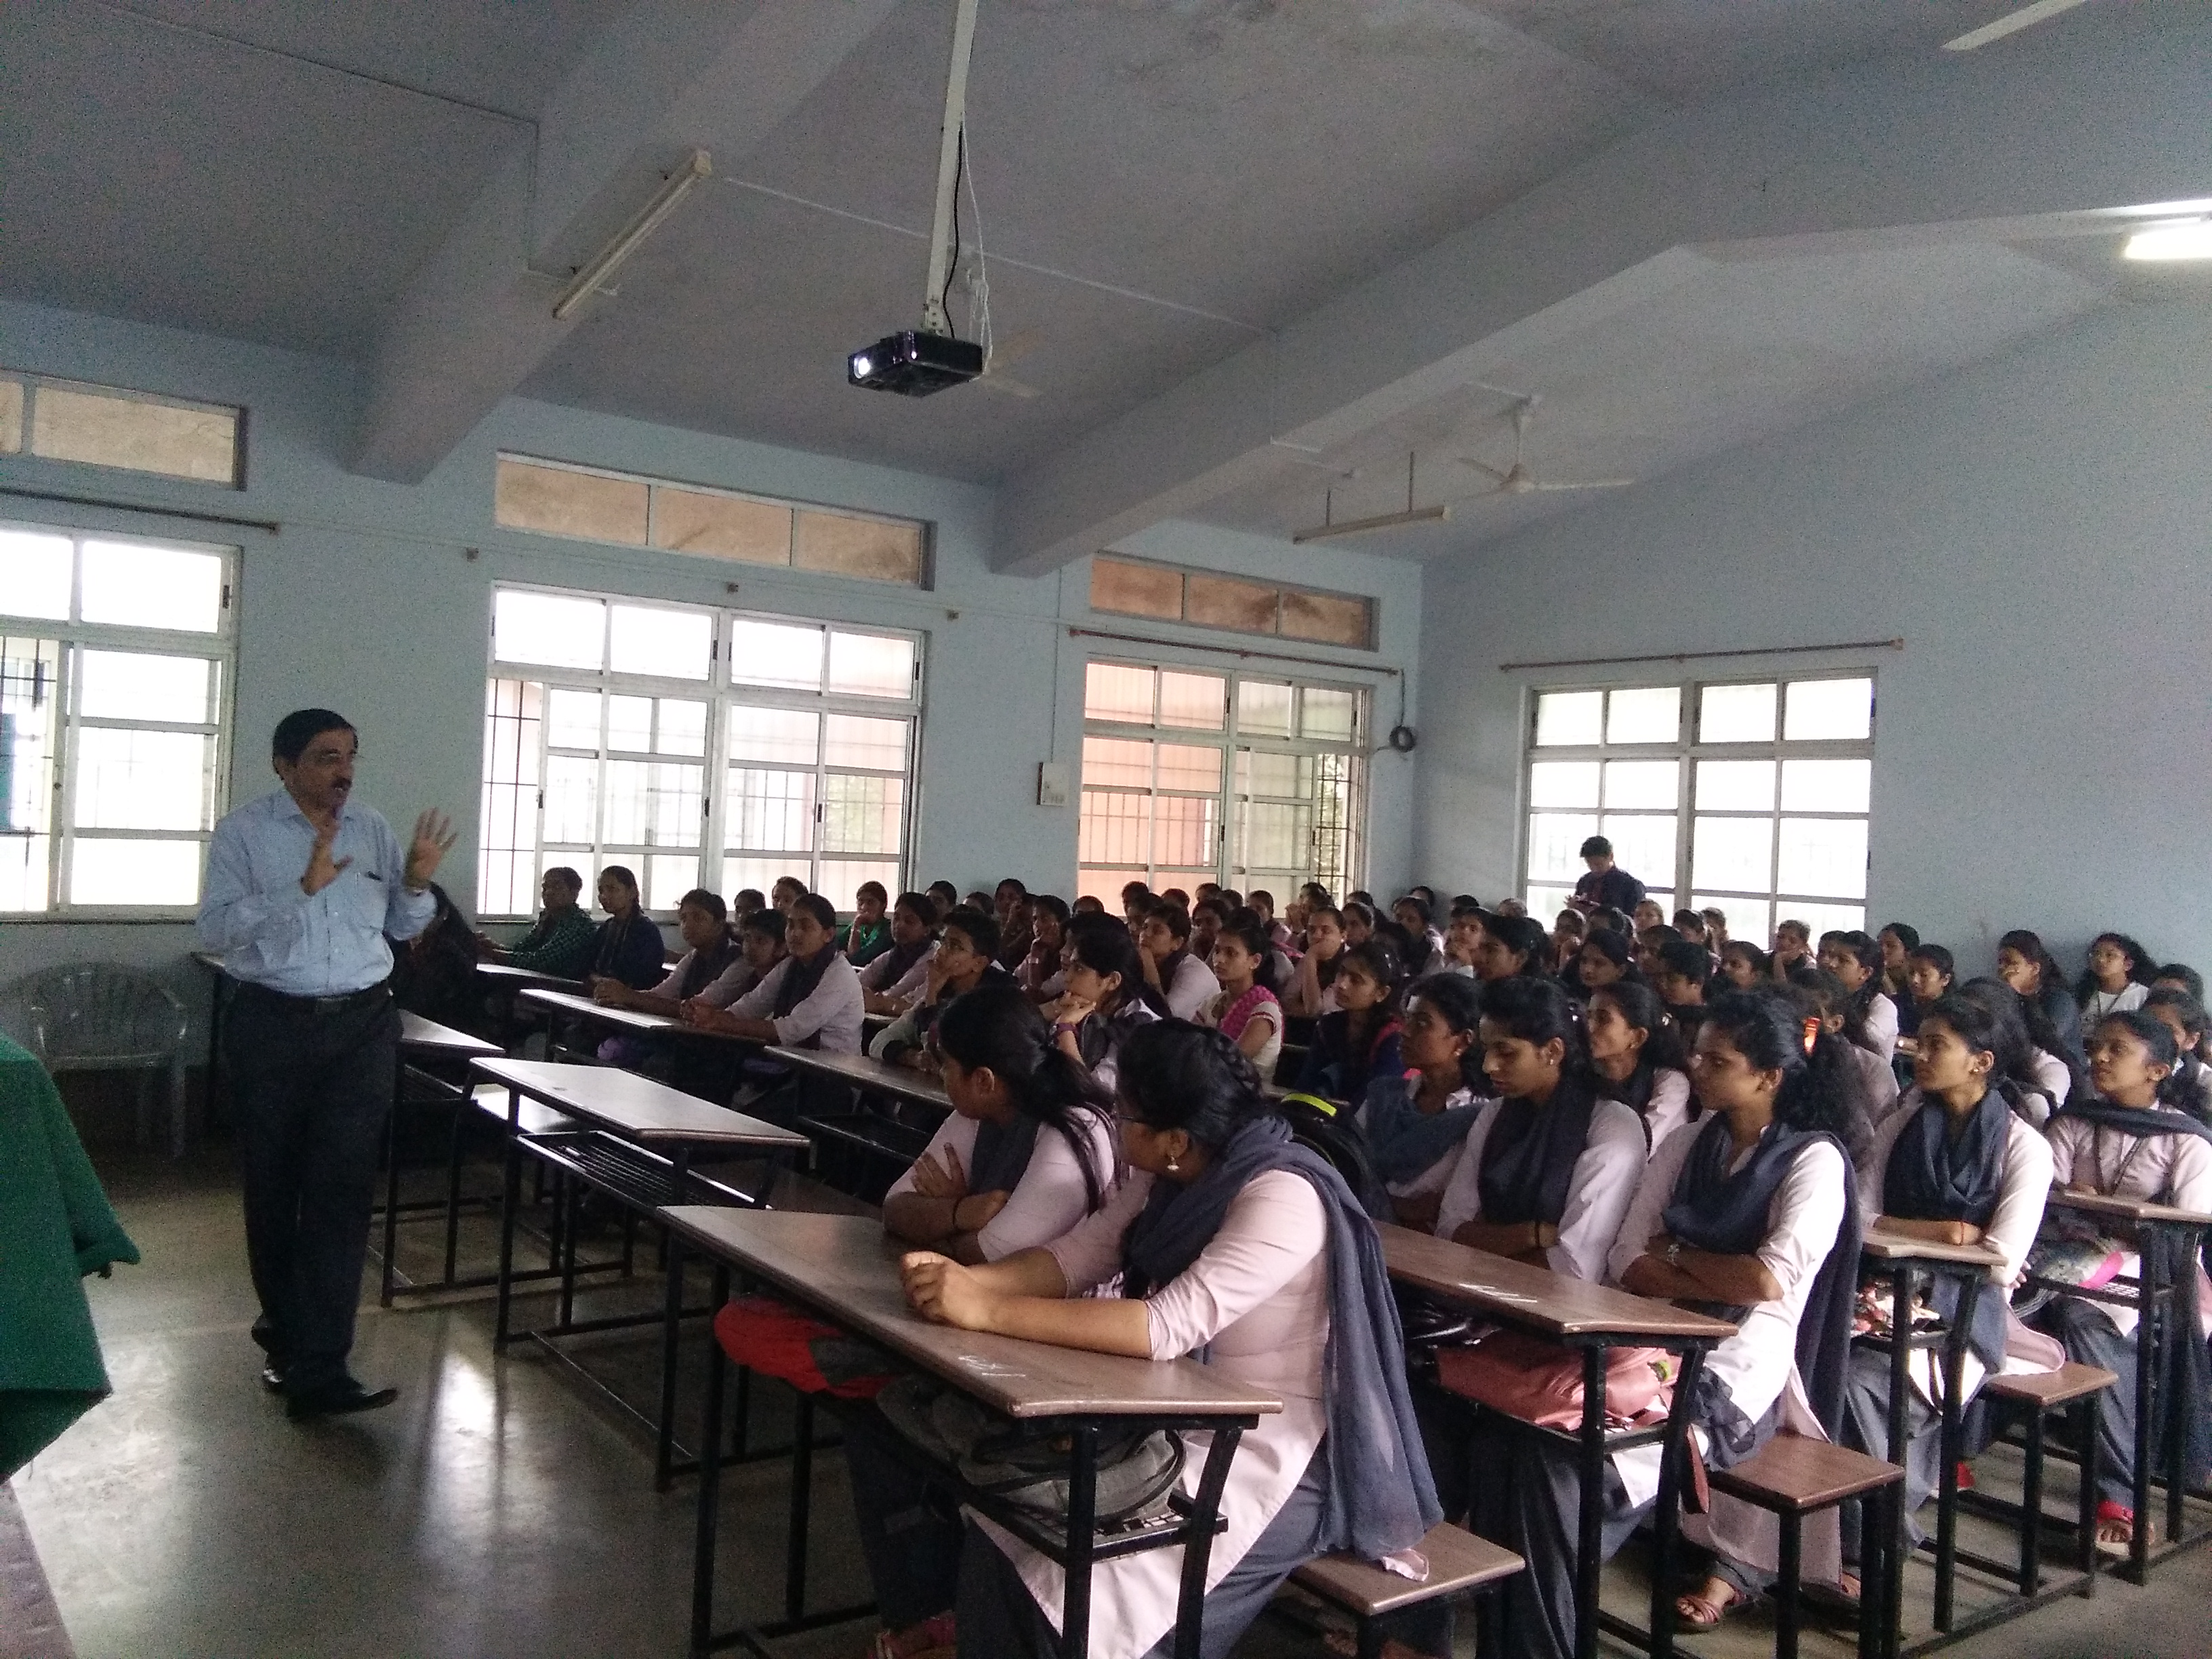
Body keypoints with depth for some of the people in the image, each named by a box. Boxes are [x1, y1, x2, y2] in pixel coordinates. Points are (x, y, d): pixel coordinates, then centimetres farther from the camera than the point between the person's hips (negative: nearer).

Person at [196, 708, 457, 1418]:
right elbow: (214, 928, -14)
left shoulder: (374, 829, 7)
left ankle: (317, 1367, -5)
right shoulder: (243, 832, -3)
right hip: (273, 1025, -1)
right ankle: (286, 1328, 34)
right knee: (273, 1185, 11)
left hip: (362, 1023, 2)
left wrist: (416, 884, -6)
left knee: (342, 1187, -6)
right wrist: (302, 889, -23)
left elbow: (401, 927, 14)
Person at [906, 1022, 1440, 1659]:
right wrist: (964, 1278, -21)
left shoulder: (1283, 1198, -26)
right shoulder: (1170, 1176, 1)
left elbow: (1168, 1328, -34)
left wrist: (986, 1311, -35)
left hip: (1276, 1452, -8)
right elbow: (1073, 1258, -2)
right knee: (1008, 1525, -1)